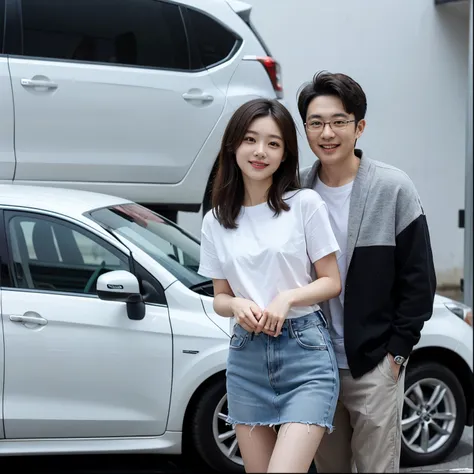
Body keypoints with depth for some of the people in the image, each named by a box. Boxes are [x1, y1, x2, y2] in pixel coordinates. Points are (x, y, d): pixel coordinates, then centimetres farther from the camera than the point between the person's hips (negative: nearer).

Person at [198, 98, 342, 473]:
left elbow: (332, 283, 1)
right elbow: (220, 298, 13)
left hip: (305, 351, -3)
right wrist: (237, 305, -9)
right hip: (246, 356, 4)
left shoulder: (305, 204, -2)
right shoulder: (215, 221, 8)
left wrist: (287, 298, -15)